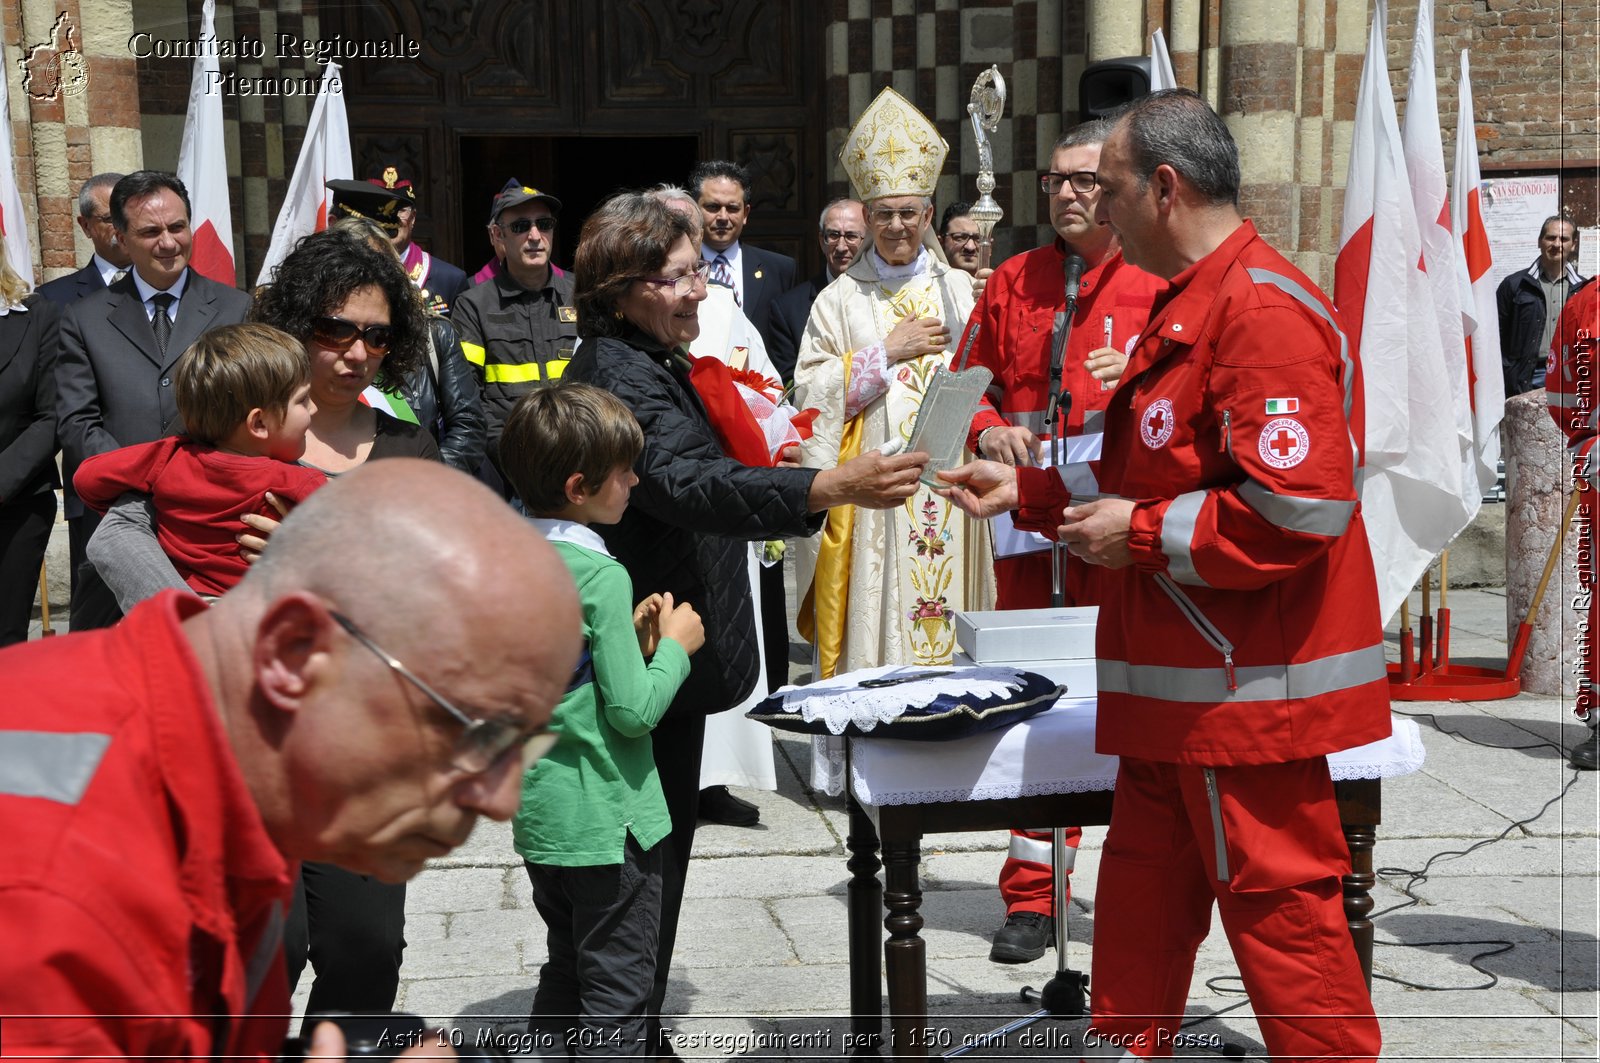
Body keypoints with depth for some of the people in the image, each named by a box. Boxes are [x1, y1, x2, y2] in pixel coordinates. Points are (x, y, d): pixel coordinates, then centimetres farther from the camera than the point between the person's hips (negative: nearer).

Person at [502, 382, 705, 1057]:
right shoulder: (600, 576, -21)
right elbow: (634, 711, -20)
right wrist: (674, 647, -5)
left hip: (538, 814, 8)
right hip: (607, 818, -8)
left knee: (564, 973, 21)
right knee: (617, 997, 3)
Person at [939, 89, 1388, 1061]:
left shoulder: (1261, 309, -18)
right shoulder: (1192, 304, 17)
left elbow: (1299, 509, -26)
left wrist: (1142, 533, -17)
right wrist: (1028, 493, 19)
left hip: (1248, 687, -10)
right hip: (1180, 687, 10)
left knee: (1277, 903, -1)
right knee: (1144, 892, 18)